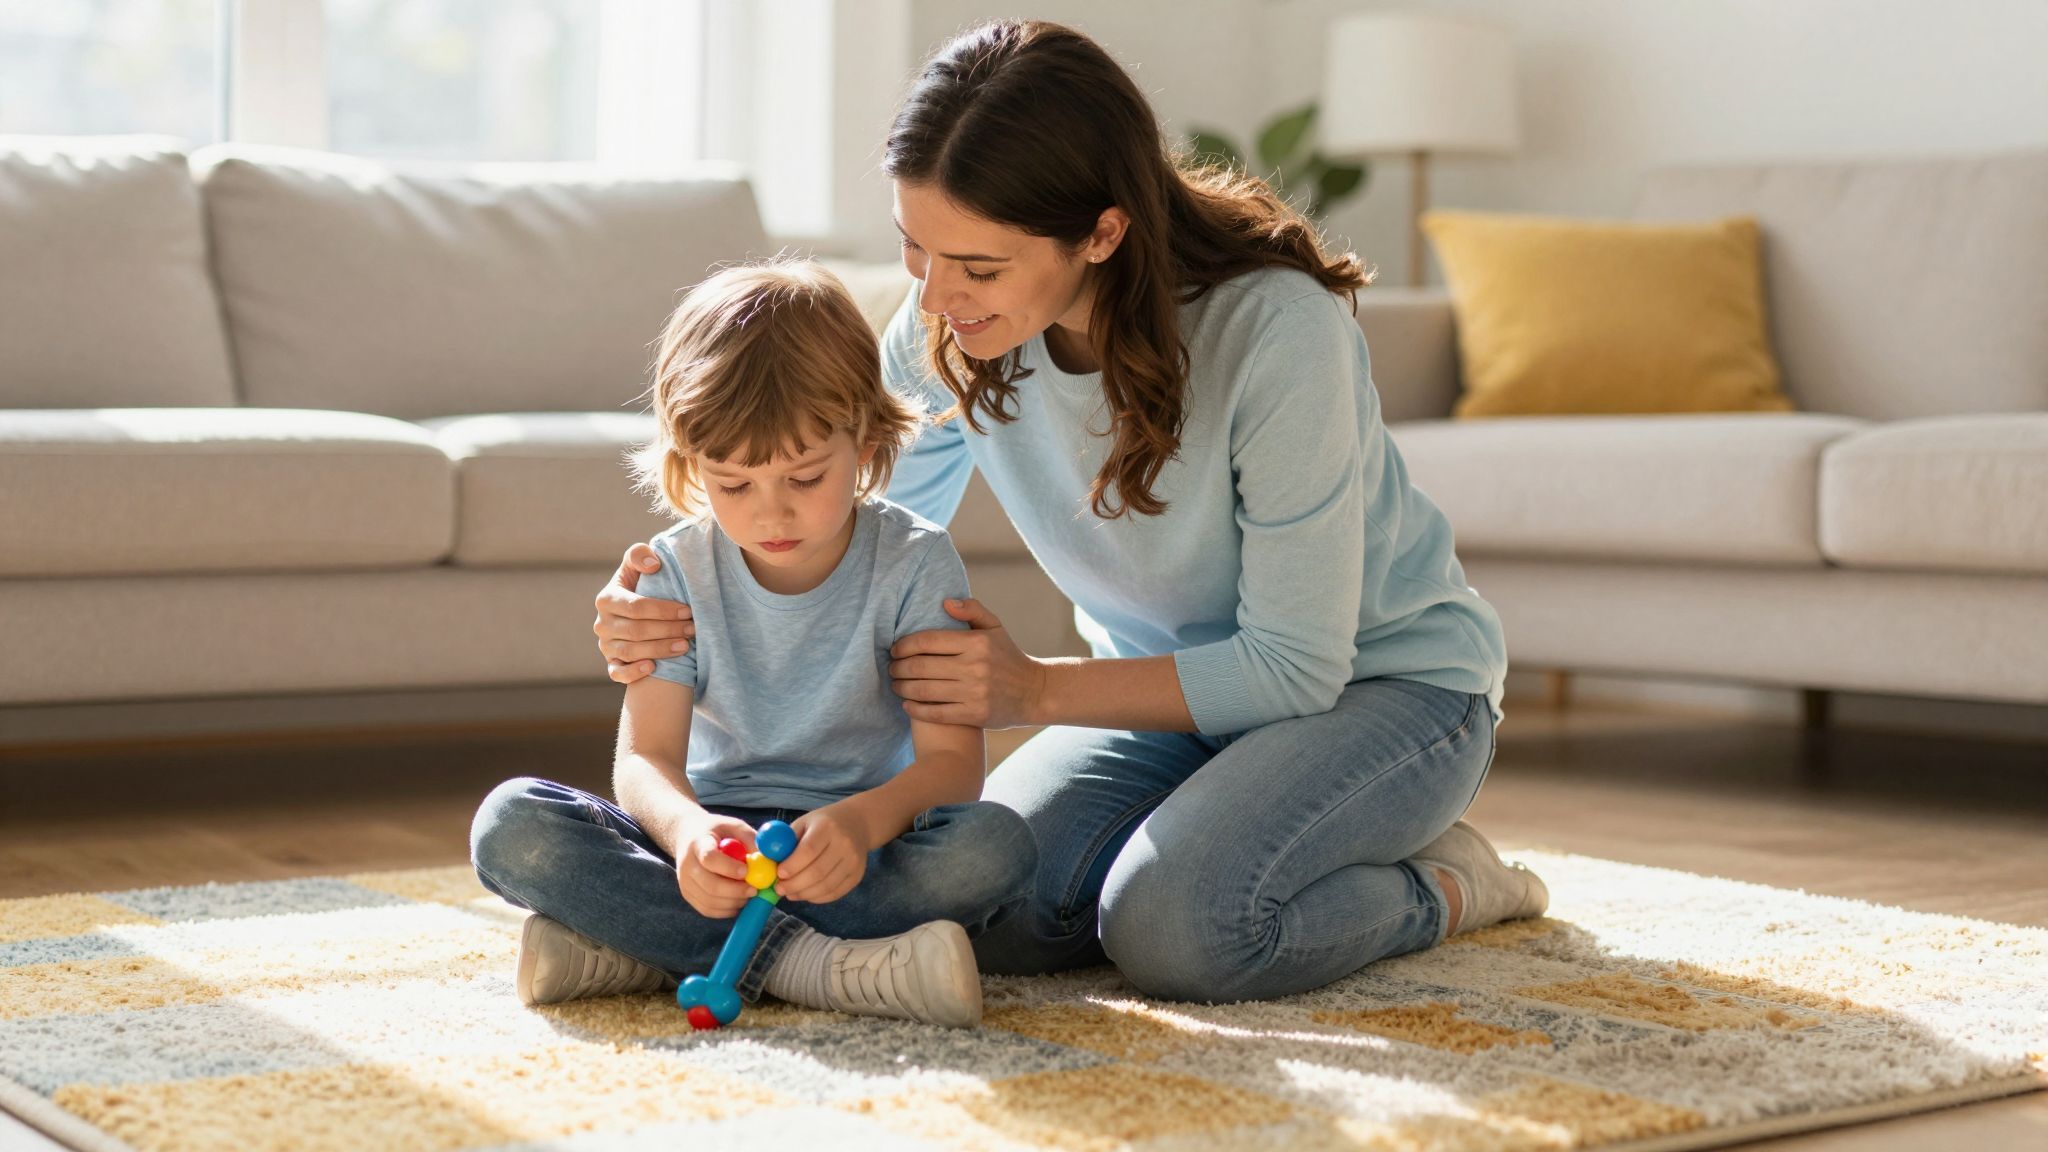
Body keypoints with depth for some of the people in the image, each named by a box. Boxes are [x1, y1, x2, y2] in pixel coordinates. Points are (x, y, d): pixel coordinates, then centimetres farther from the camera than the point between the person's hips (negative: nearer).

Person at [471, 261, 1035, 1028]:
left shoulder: (915, 563, -6)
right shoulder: (676, 573, -1)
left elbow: (952, 758, -13)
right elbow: (645, 756, -10)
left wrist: (864, 820, -37)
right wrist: (685, 829, -36)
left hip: (861, 847, -1)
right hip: (715, 843, 1)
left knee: (995, 844, -34)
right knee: (510, 825, -23)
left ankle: (650, 949, -31)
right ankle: (812, 964, -34)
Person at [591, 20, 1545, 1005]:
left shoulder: (1278, 332, -30)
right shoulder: (947, 331, -14)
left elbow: (1296, 663, -24)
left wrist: (1038, 691, -28)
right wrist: (699, 613, -25)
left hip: (1386, 676, -5)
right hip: (1171, 684, 5)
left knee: (1172, 930, -30)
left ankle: (1443, 885, -2)